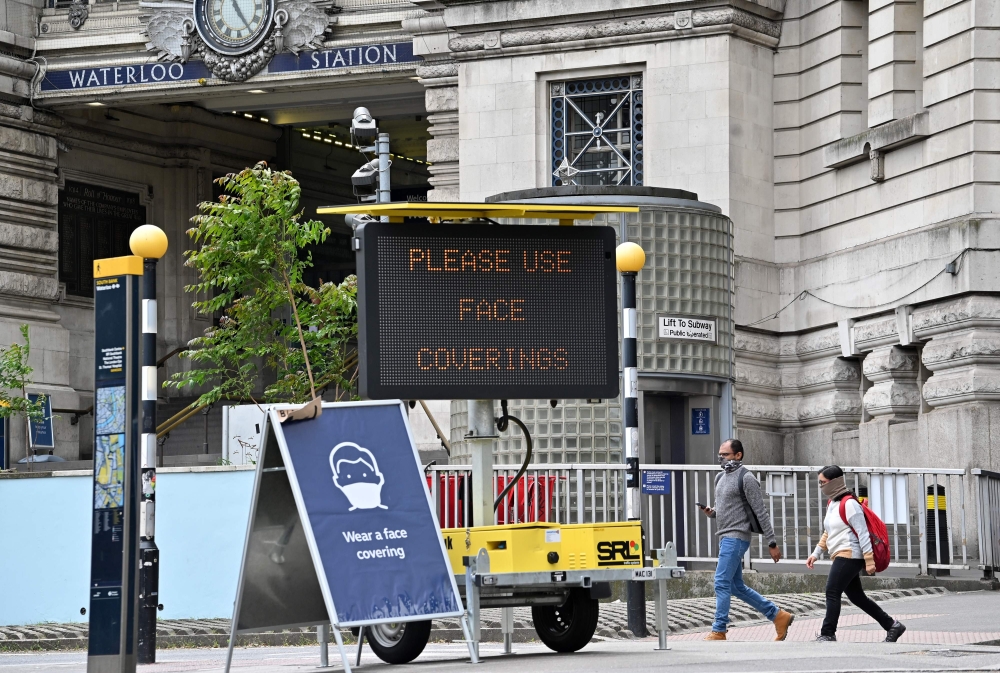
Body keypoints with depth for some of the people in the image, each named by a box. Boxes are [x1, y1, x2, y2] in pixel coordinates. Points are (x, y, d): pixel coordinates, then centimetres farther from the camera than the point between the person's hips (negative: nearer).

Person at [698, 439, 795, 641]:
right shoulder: (721, 478, 16)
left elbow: (761, 513, -11)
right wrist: (711, 512, 2)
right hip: (726, 538, 10)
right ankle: (779, 616, 18)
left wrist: (772, 543, -13)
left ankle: (719, 631, -7)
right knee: (737, 587, 11)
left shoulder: (745, 478, -10)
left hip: (736, 538, -10)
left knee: (722, 584, -11)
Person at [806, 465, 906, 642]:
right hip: (841, 556, 10)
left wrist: (869, 561, -19)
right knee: (857, 597, 12)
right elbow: (828, 533, 26)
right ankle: (892, 626, 19)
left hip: (849, 555, -10)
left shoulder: (849, 504, -13)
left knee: (832, 592, -13)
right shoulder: (832, 504, 16)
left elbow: (863, 534, -16)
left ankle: (827, 634, -11)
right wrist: (816, 554, 19)